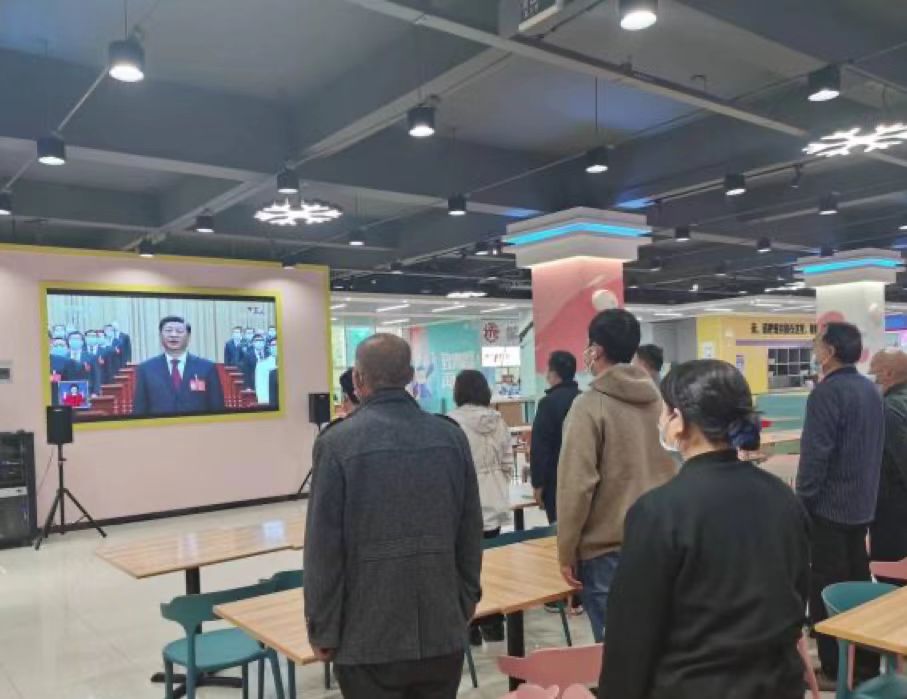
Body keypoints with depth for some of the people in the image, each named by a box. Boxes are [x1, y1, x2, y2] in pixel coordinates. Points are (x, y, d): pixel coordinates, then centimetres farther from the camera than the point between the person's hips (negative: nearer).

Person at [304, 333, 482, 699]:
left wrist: (323, 632, 0)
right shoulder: (452, 436, -1)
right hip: (443, 631, 4)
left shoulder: (337, 442, -12)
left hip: (369, 638, -3)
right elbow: (471, 537, 4)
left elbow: (324, 549, -11)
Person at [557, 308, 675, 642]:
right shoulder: (659, 400, 5)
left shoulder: (589, 406, -15)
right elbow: (673, 471, 12)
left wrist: (566, 551, -9)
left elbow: (577, 484, -18)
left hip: (605, 549, -6)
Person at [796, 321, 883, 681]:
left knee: (827, 586, 1)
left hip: (829, 505, -8)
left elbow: (815, 453, -22)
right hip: (862, 503, 8)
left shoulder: (827, 392, -19)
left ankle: (835, 668, 8)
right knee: (857, 580, 16)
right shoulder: (871, 389, 8)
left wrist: (803, 499, -13)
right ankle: (866, 661, 25)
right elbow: (872, 448, 16)